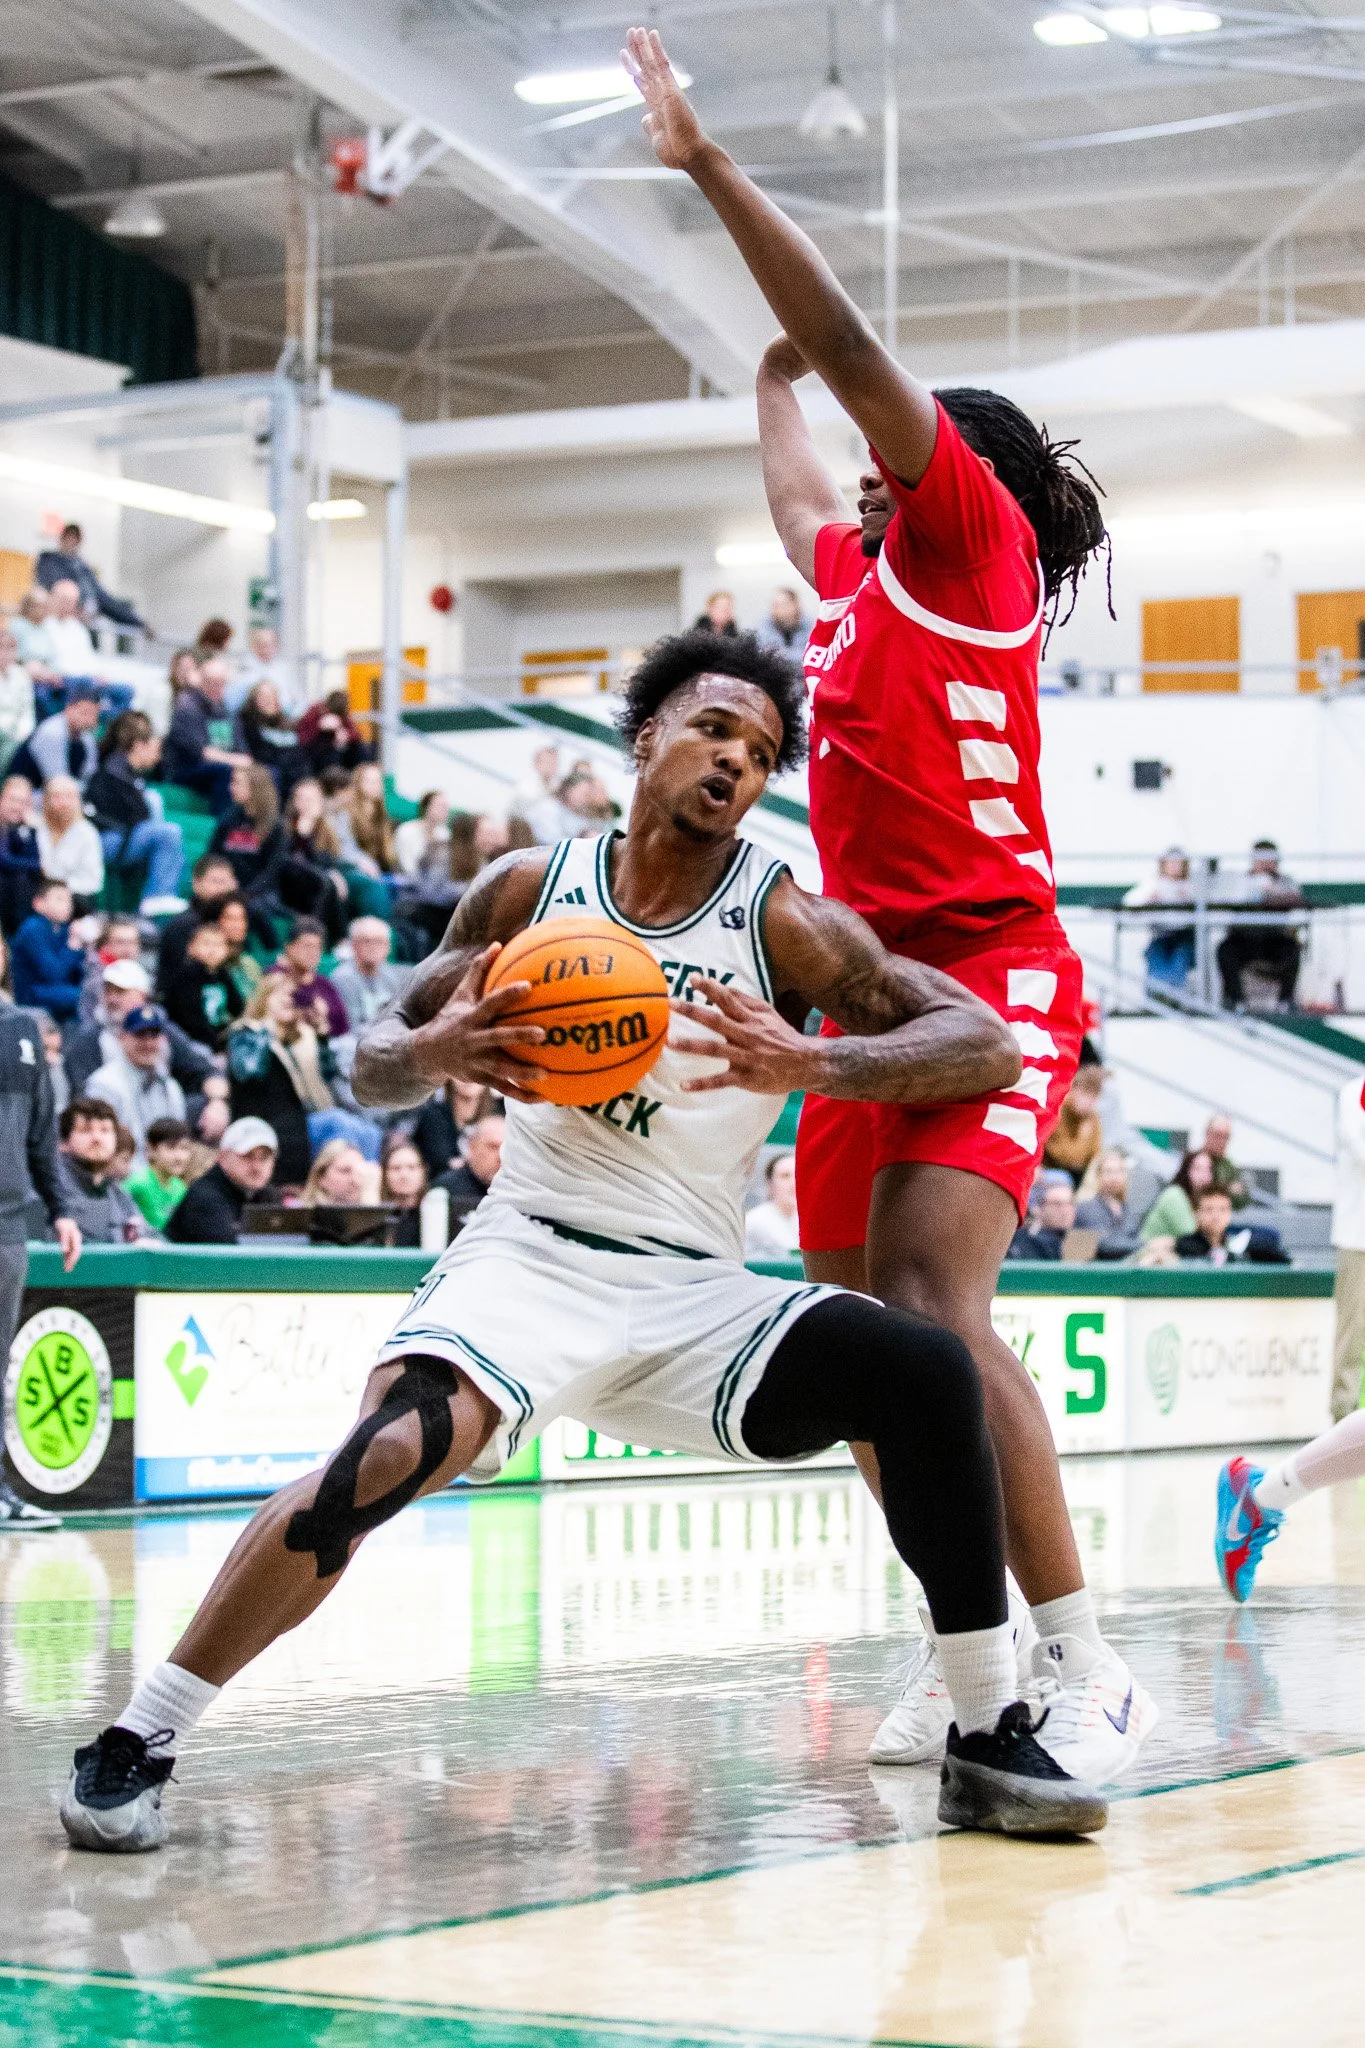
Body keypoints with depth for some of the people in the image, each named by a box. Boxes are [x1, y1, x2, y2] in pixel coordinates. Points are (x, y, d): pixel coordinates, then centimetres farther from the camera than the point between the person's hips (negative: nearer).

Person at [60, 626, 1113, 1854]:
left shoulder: (784, 923, -2)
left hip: (693, 1293, 1)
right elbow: (373, 1065, 8)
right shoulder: (533, 888, 2)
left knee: (928, 1373, -21)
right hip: (532, 1256, -1)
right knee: (394, 1450, -31)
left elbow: (986, 1043, -11)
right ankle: (140, 1741, -19)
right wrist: (435, 1051, -17)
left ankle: (989, 1742, -7)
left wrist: (809, 1064, -27)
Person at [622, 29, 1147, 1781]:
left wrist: (705, 161, -10)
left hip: (991, 975, -9)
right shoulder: (859, 579, 19)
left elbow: (854, 350, -11)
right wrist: (771, 382, 57)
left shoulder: (976, 545, -2)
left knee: (934, 1302, -23)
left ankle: (1084, 1667, -22)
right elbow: (793, 487, 44)